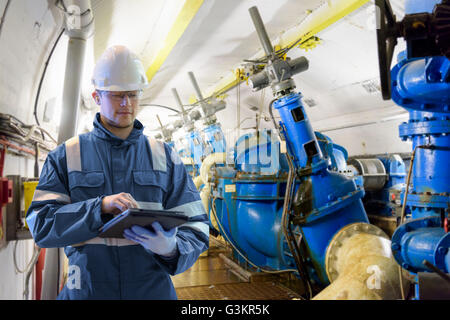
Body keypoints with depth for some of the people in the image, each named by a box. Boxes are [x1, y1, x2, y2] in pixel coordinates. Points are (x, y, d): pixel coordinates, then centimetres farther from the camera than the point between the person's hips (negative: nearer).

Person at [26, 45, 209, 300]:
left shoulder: (165, 157, 2)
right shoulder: (66, 156, 2)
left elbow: (195, 226, -2)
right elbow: (41, 224, -8)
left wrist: (170, 249, -22)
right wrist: (100, 207, -23)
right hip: (87, 289, 0)